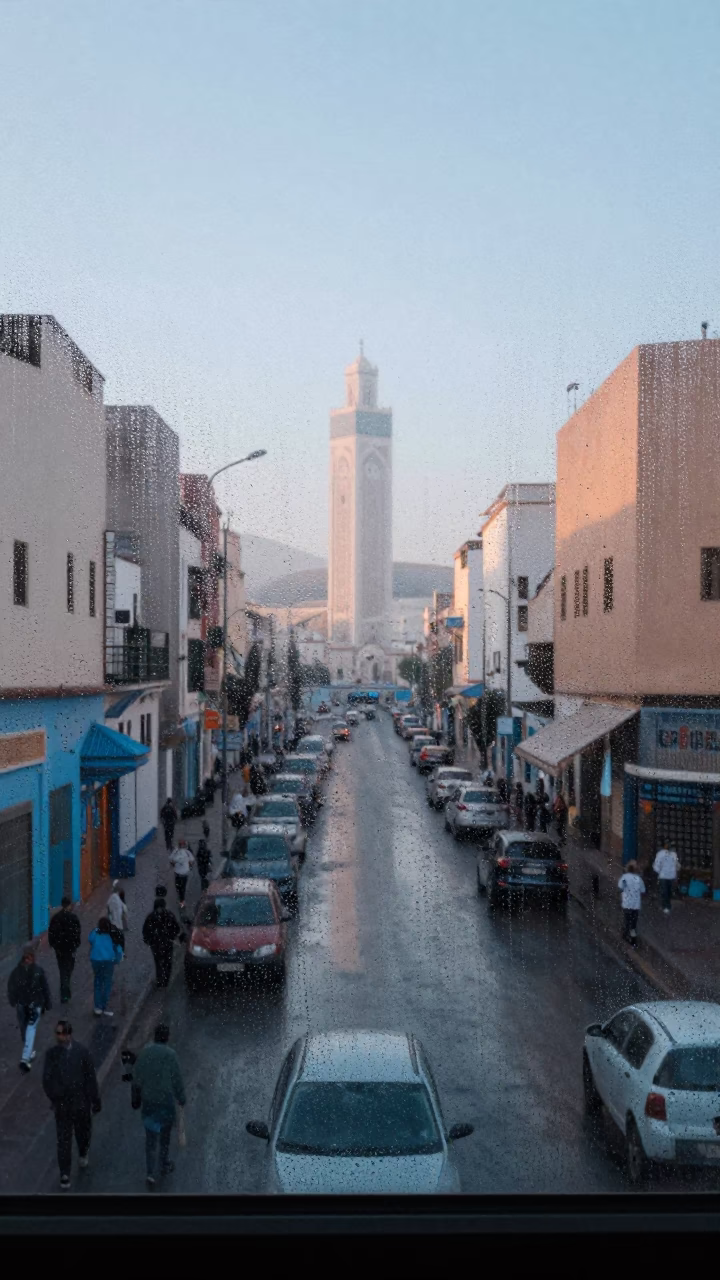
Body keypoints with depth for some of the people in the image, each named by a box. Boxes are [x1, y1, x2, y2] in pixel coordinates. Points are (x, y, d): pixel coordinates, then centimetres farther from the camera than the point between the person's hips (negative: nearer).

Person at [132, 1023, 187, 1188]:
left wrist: (136, 1098, 12)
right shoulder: (170, 1054, -18)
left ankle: (151, 1173, 7)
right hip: (166, 1101, -2)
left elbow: (136, 1078, -2)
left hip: (148, 1101, 2)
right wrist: (181, 1099, 3)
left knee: (151, 1137, 12)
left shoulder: (144, 1052, -9)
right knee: (165, 1134, 20)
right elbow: (177, 1080, -12)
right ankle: (164, 1165, 37)